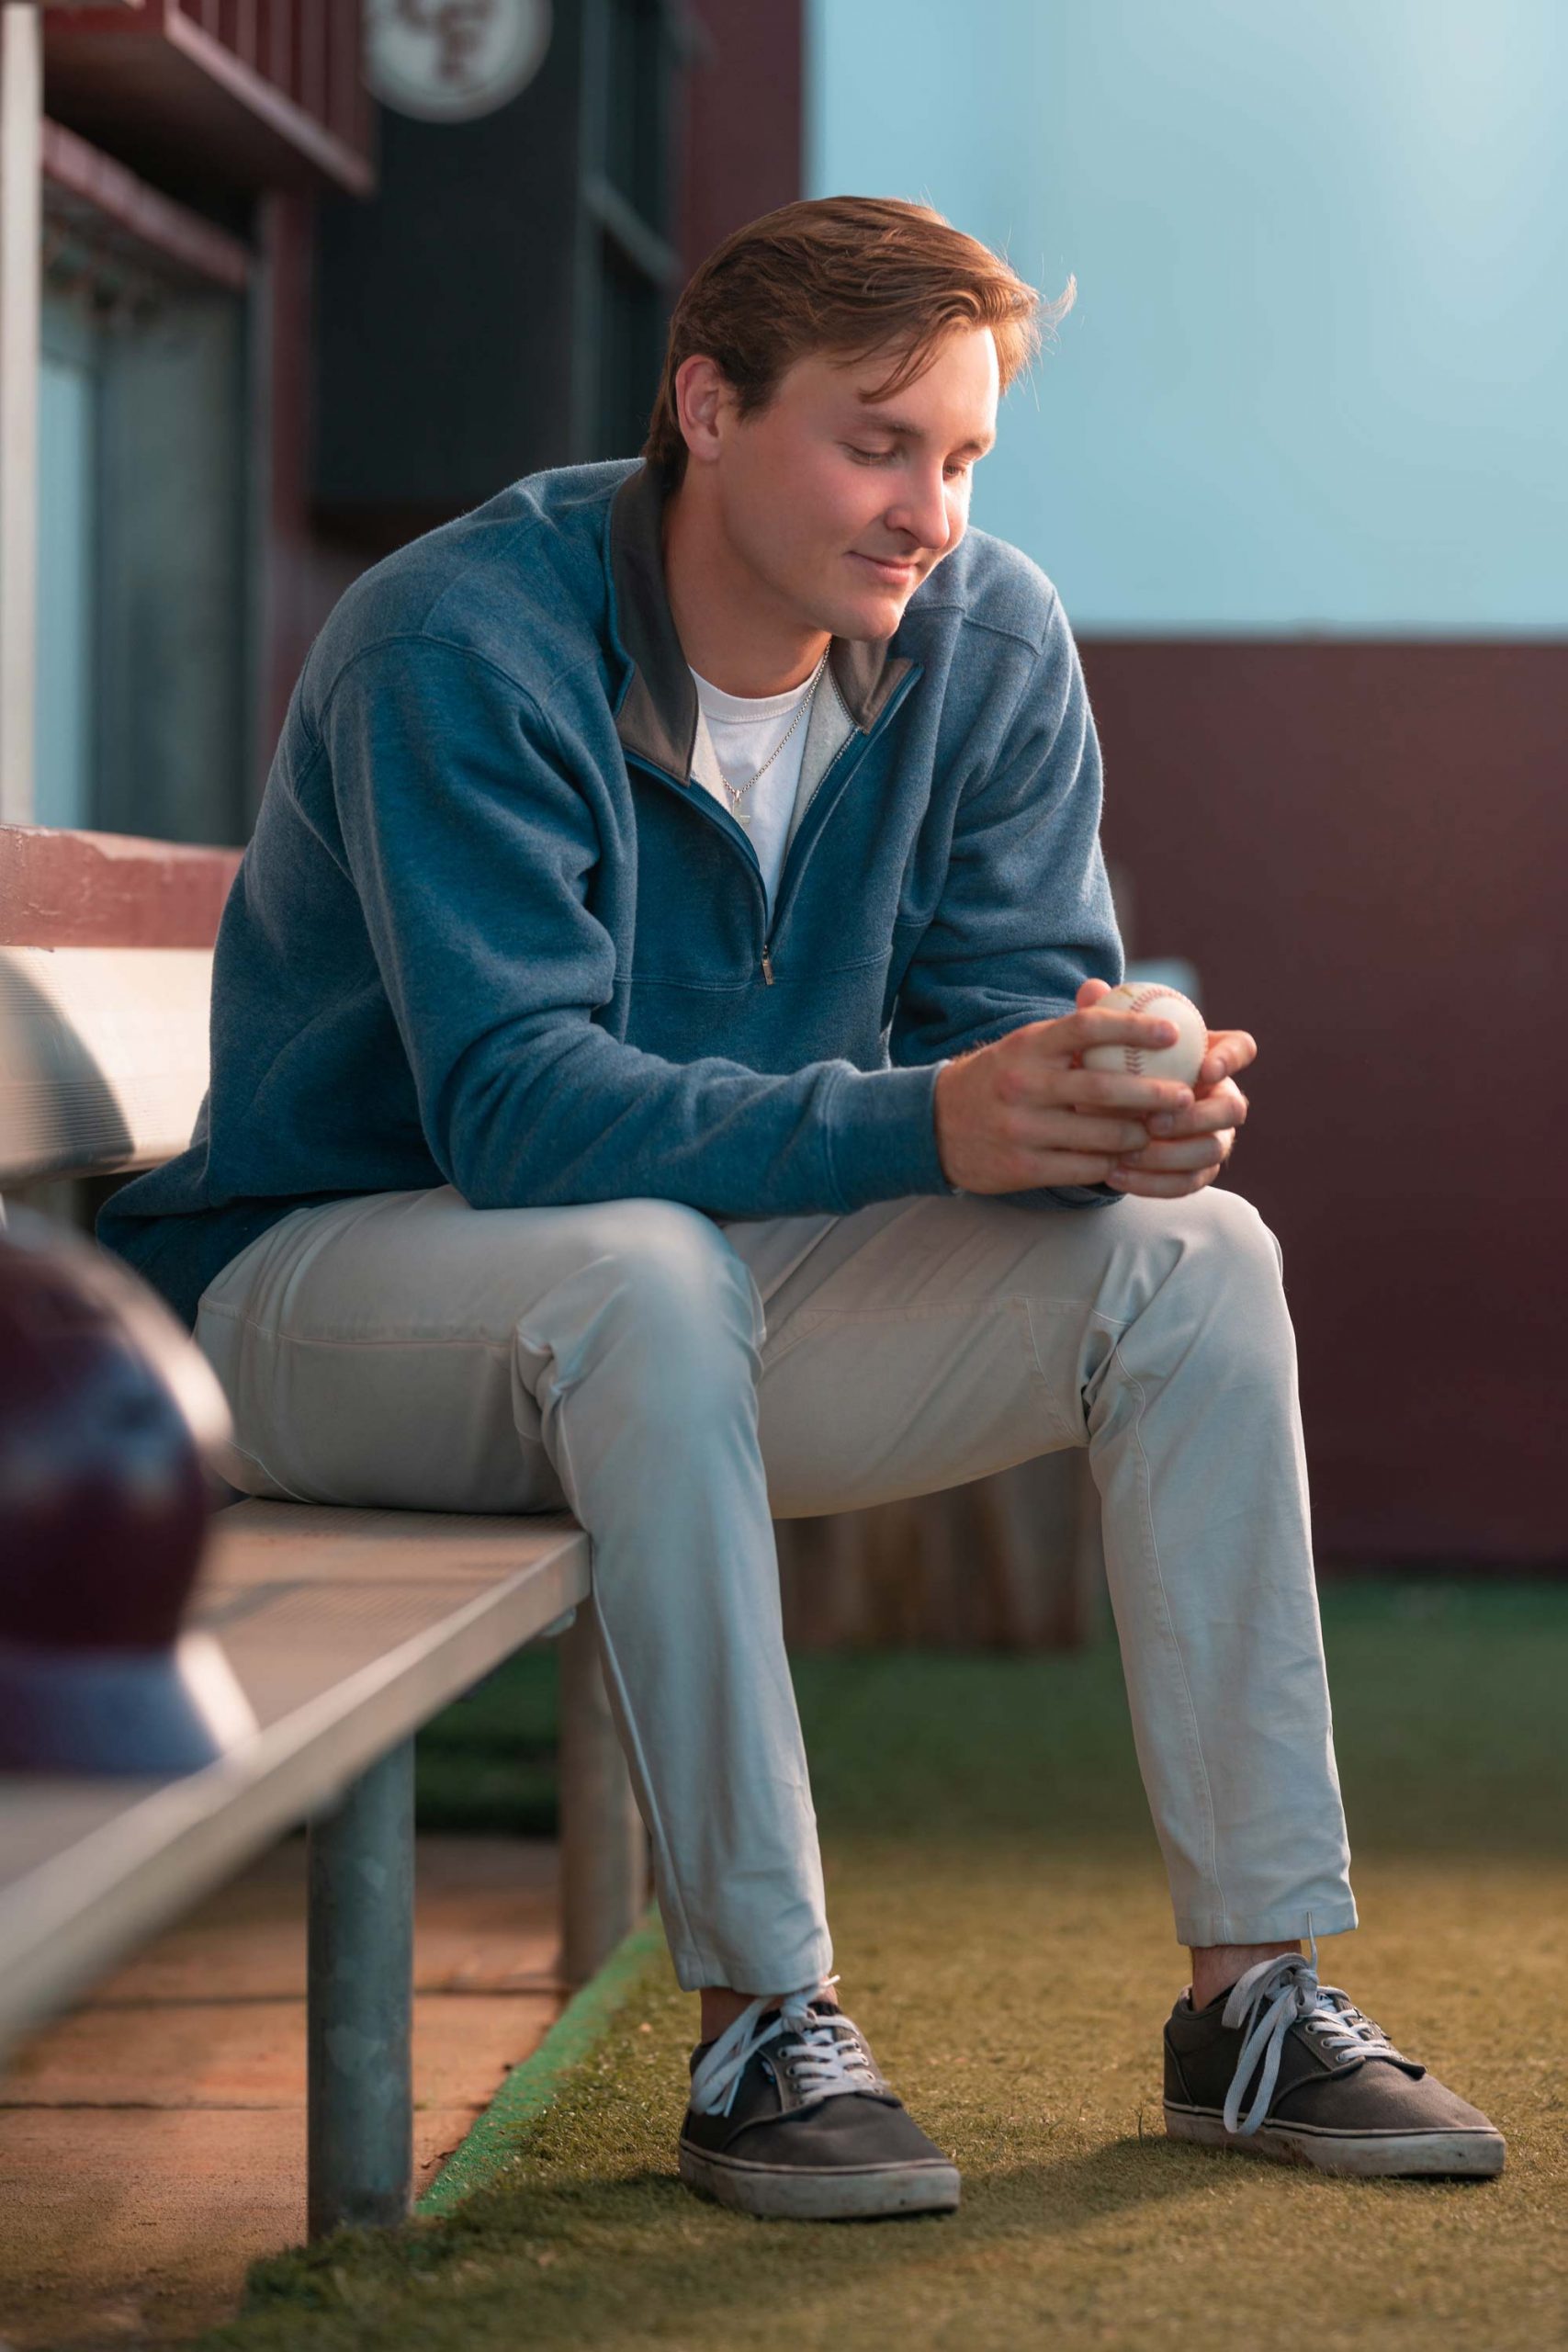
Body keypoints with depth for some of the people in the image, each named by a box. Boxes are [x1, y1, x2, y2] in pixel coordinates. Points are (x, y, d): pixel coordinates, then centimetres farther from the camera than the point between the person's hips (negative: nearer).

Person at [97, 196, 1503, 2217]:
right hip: (333, 1280, -6)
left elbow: (1017, 1006, -6)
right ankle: (761, 2024, -30)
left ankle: (1255, 1988, -11)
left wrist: (1120, 1111, -32)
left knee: (1197, 1258, -15)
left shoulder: (992, 643, -5)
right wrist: (921, 1123, -44)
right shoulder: (463, 649, -23)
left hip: (716, 1287, 6)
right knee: (646, 1274, -39)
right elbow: (513, 1105, -32)